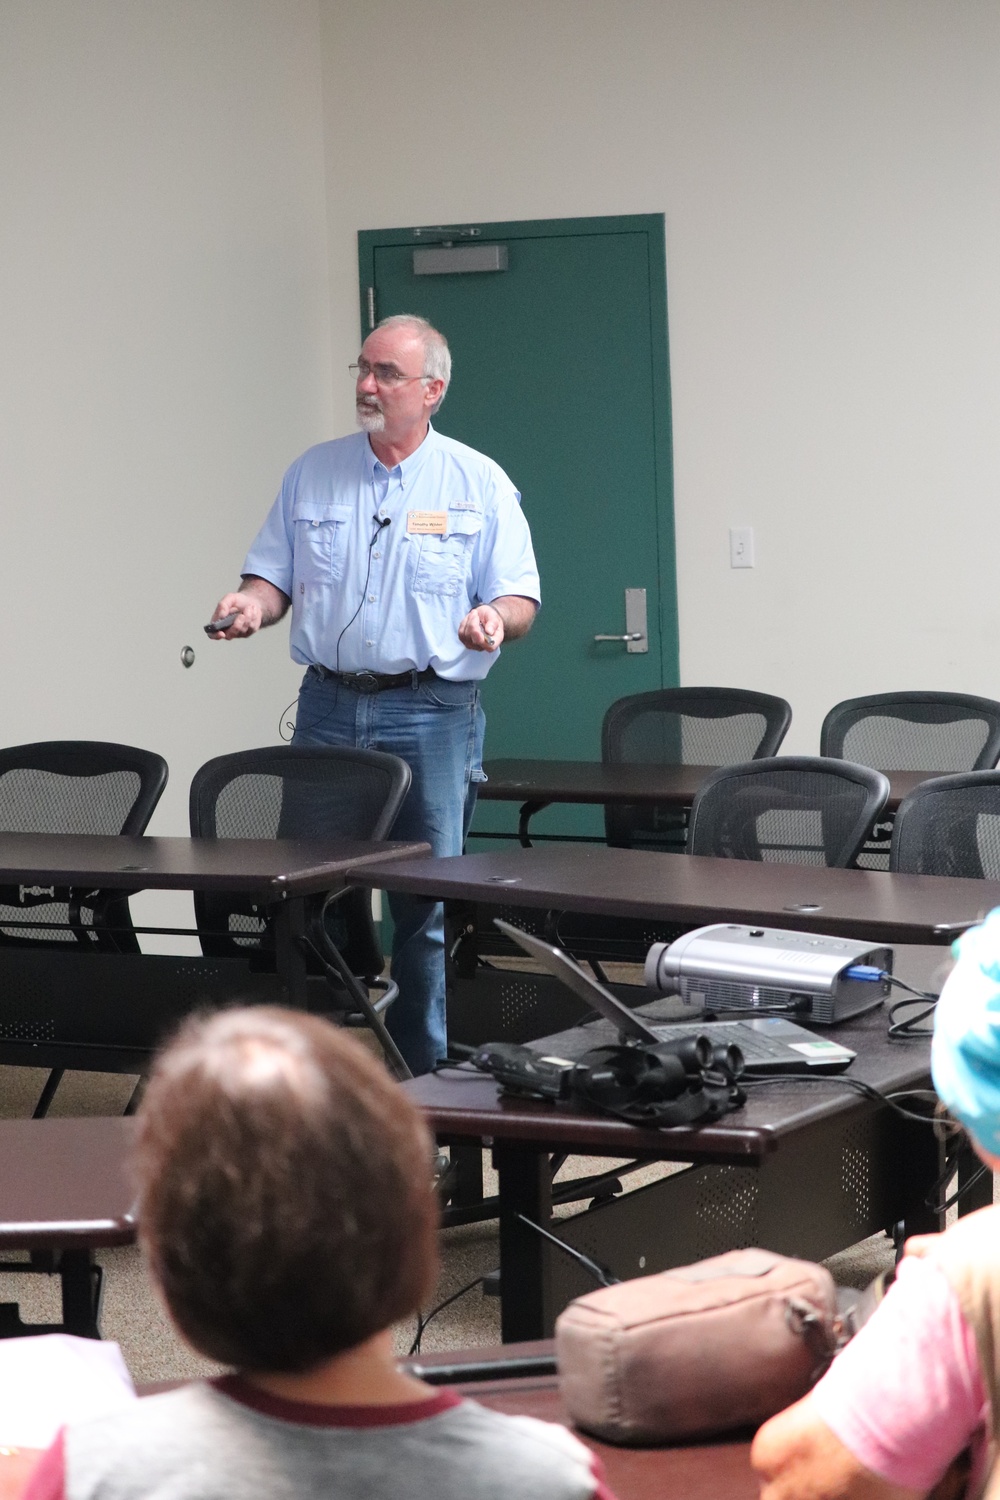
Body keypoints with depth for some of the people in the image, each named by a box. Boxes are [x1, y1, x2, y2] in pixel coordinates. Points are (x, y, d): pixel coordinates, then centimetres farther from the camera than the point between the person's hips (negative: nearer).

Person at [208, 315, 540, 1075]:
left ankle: (424, 1077, 10)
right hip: (329, 706, 3)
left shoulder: (479, 483, 2)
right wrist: (250, 604, -10)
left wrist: (494, 619, -21)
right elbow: (277, 577, 11)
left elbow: (519, 598, 1)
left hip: (433, 717, -3)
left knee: (427, 908, 1)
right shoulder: (314, 473, 10)